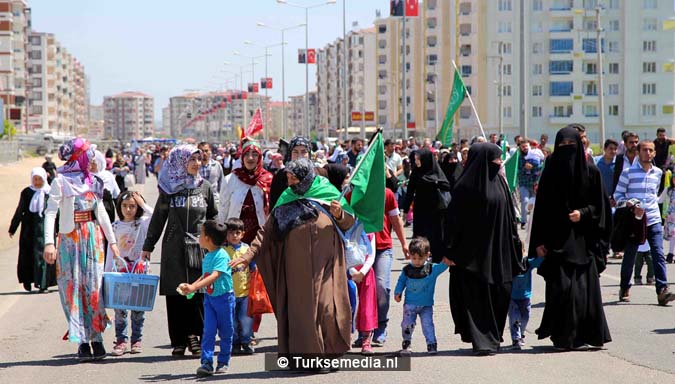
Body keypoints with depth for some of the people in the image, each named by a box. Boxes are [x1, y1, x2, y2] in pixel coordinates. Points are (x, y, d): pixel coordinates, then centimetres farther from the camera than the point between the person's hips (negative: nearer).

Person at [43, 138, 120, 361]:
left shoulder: (92, 181, 11)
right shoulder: (61, 181, -5)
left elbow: (101, 212, 18)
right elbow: (50, 213, -11)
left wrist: (112, 241, 16)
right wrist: (49, 242, -21)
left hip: (93, 239, 4)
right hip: (70, 240, -4)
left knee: (93, 287, 1)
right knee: (74, 288, -3)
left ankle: (96, 338, 3)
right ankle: (83, 341, 0)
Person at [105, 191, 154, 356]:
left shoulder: (143, 223, 2)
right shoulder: (115, 226, 8)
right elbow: (111, 251, 11)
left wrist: (143, 204, -10)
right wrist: (107, 274, 8)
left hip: (139, 269, -2)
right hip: (120, 271, 2)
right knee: (119, 307, -2)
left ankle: (136, 340, 11)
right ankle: (121, 340, 1)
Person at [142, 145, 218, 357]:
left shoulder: (205, 187, 8)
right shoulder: (169, 188, 4)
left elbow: (213, 216, 16)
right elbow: (158, 218, 9)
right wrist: (148, 245, 10)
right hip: (174, 248, -1)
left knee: (198, 292, -7)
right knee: (175, 293, 0)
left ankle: (194, 333, 0)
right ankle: (179, 340, 4)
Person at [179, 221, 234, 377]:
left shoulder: (222, 256, -17)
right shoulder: (207, 257, 9)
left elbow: (214, 276, -28)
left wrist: (194, 287, -36)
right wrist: (190, 286, 2)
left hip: (224, 297, -6)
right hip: (209, 298, 7)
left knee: (225, 332, 6)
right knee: (208, 330, -4)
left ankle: (223, 362, 17)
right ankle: (206, 363, -9)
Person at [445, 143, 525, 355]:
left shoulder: (499, 182, 11)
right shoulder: (465, 186, -8)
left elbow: (510, 216, 16)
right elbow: (454, 218, -10)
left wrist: (515, 243, 12)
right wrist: (450, 250, -13)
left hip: (498, 252, 6)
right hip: (473, 254, -6)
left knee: (499, 296, 7)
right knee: (476, 297, -4)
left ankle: (493, 338, 19)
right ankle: (482, 341, -1)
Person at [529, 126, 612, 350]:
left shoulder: (591, 173, 4)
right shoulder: (550, 173, 4)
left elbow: (600, 206, 7)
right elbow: (541, 209, 3)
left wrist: (583, 213, -12)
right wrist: (539, 241, -3)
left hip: (582, 240, 1)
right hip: (557, 240, 0)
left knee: (586, 288, -3)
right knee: (561, 288, -7)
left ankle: (584, 336, 8)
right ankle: (563, 337, 0)